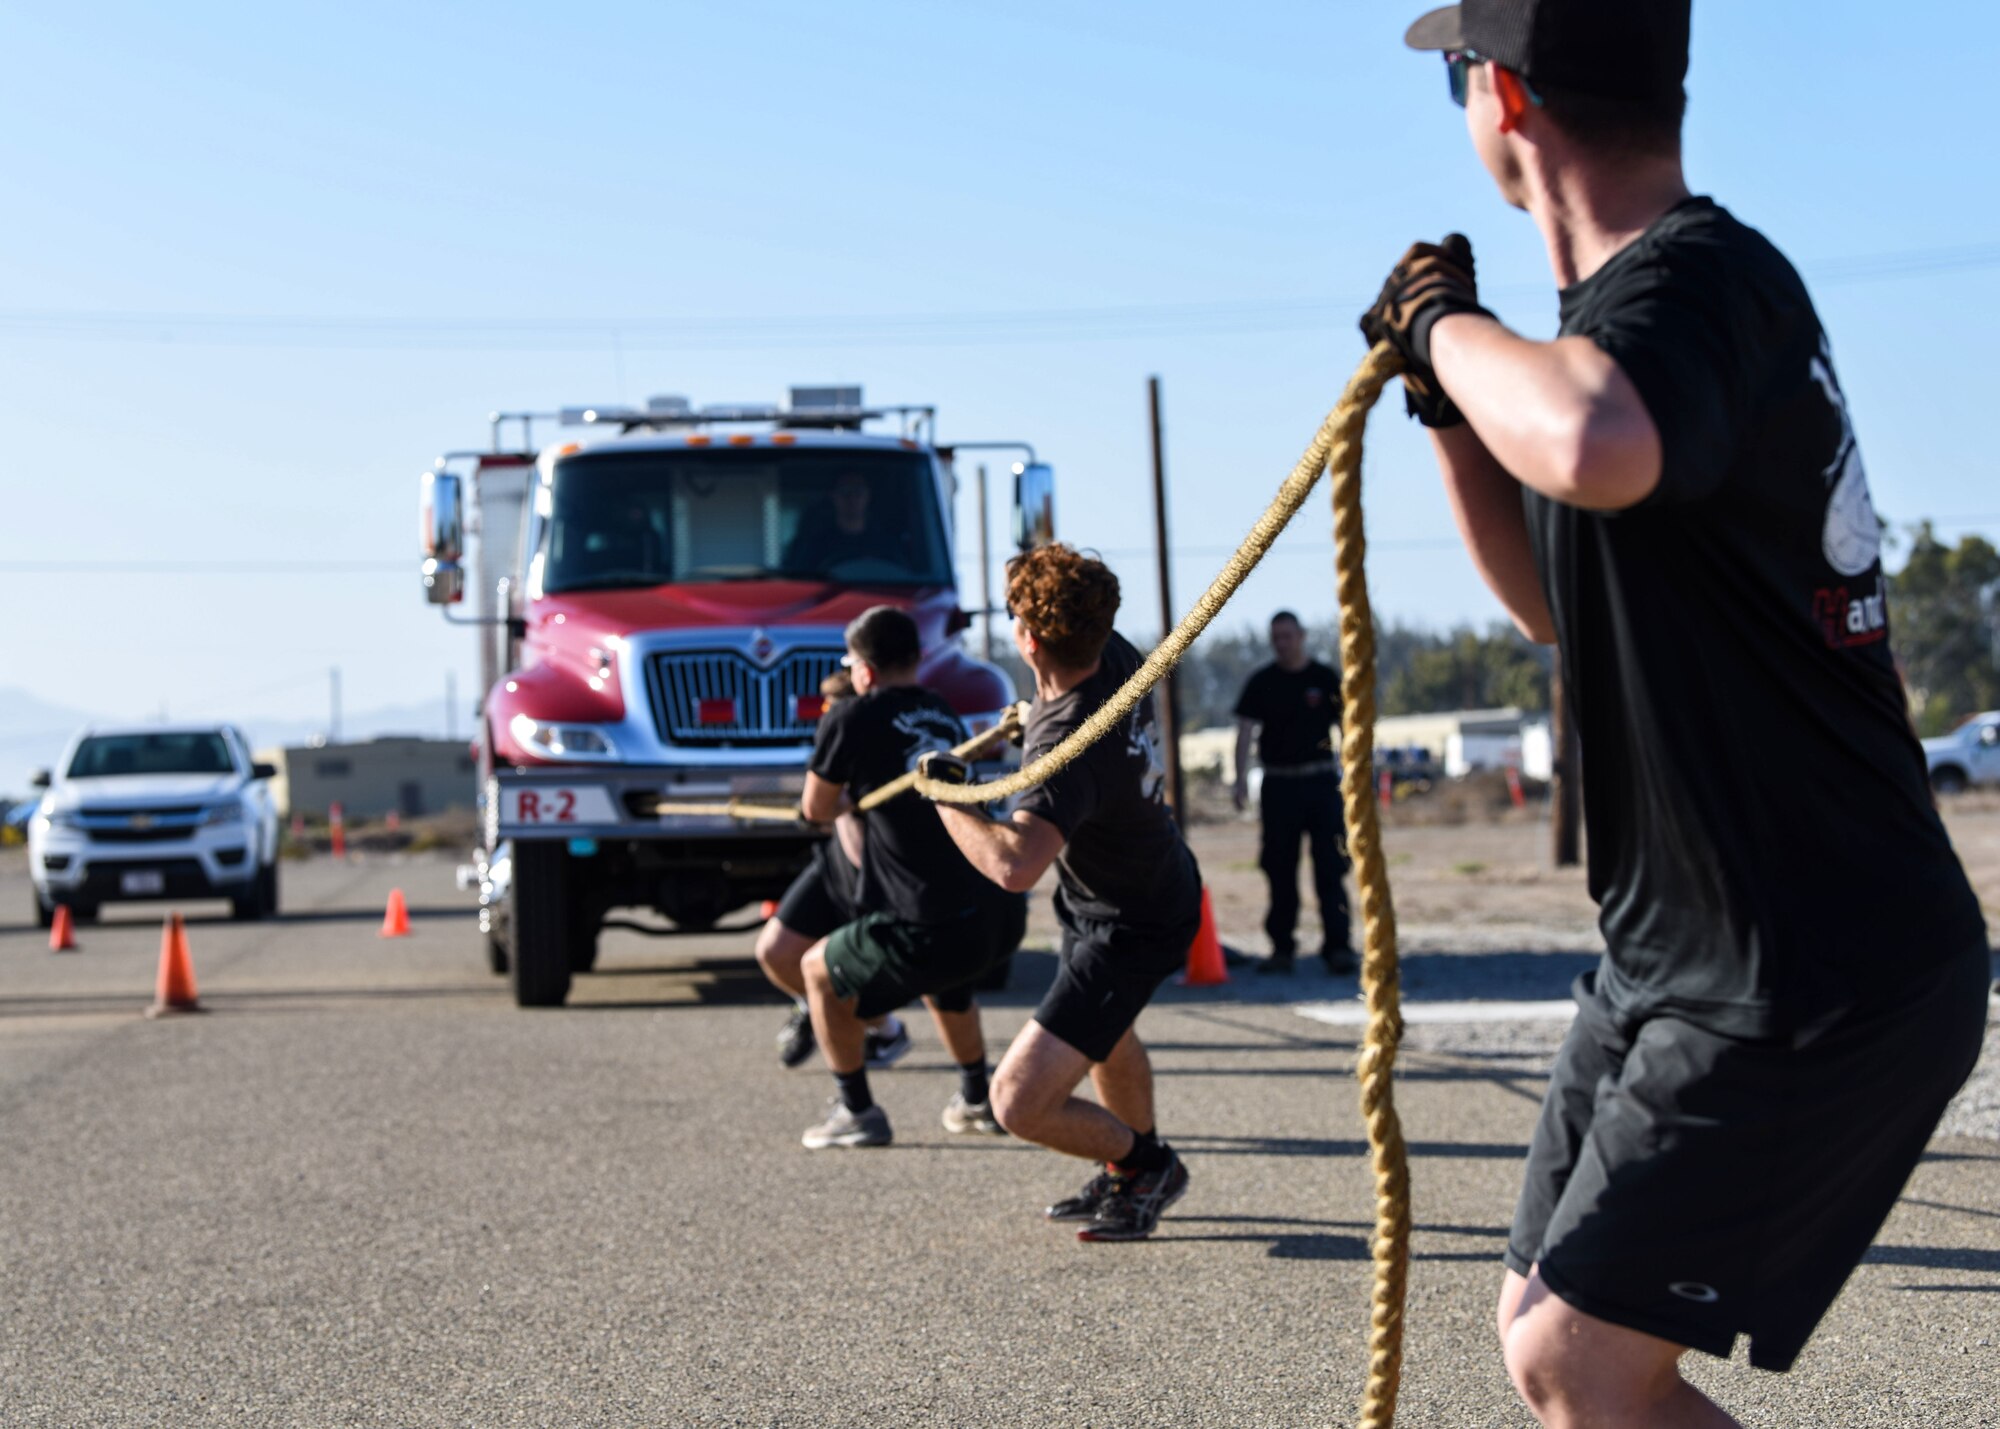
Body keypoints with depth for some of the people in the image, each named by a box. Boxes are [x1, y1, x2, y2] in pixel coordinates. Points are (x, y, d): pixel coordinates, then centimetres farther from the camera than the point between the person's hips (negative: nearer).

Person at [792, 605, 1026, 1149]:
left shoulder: (852, 719, -3)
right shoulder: (947, 719, 16)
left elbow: (817, 810, 10)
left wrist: (850, 796, 30)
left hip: (929, 929, -6)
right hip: (1002, 915, 7)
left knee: (819, 972, 20)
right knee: (942, 976, 39)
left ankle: (857, 1113, 22)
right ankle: (977, 1101, 42)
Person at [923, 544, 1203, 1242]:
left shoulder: (1069, 748, -40)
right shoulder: (1117, 658, -14)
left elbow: (1013, 865, -54)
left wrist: (945, 794, -39)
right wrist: (1035, 713, 29)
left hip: (1127, 931, -10)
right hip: (1162, 882, 10)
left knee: (1020, 1102, -12)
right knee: (1104, 1032, 36)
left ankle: (1143, 1164, 13)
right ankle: (1136, 1173, 55)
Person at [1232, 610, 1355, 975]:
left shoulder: (1325, 679, 5)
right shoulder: (1261, 682, 6)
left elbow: (1346, 729, 7)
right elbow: (1245, 730, 2)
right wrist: (1241, 778, -11)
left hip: (1321, 781, -1)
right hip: (1277, 783, 1)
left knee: (1330, 868, -7)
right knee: (1280, 870, 5)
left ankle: (1338, 946, -7)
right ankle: (1282, 948, 12)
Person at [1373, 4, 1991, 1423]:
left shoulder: (1704, 279, -22)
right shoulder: (1654, 297, 10)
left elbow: (1596, 449, -48)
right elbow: (1561, 603, 22)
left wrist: (1444, 318, -27)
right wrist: (1451, 395, 8)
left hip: (1817, 988, -10)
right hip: (1679, 960, 10)